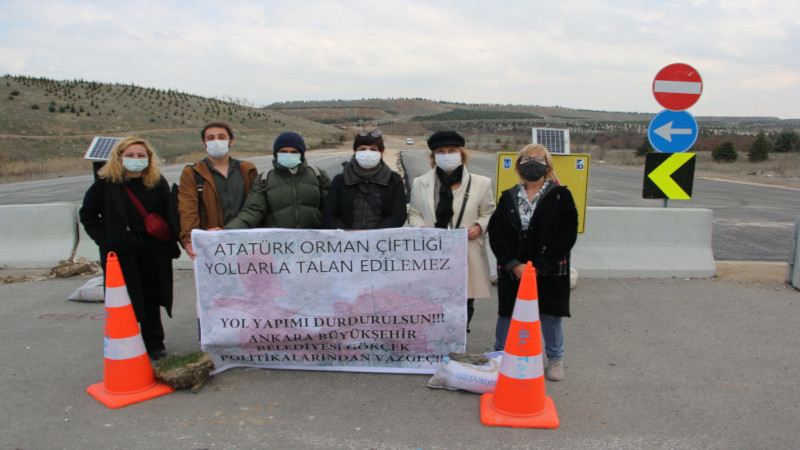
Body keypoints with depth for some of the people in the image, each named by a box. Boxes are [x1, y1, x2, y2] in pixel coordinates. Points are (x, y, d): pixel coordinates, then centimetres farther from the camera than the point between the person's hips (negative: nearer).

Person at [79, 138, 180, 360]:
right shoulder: (106, 182, -1)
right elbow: (87, 214, 7)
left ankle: (154, 344, 25)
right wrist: (104, 238, -2)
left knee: (151, 299, 11)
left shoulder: (157, 182, 4)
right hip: (121, 254, -1)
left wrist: (171, 244, -3)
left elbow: (169, 216, 6)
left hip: (153, 253, 2)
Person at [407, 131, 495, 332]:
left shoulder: (481, 183, 6)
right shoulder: (421, 183, 9)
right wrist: (423, 229, -5)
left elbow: (489, 214, 14)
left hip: (467, 259, 0)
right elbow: (414, 214, 16)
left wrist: (479, 227, -6)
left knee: (464, 307, 7)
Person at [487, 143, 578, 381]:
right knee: (507, 314, 11)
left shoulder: (560, 196, -3)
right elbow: (496, 234, 0)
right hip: (511, 271, 2)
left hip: (549, 272, -2)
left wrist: (539, 267, -15)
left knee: (550, 315, 9)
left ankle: (555, 359, 30)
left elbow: (566, 236, -9)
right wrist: (514, 264, -13)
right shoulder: (508, 197, 6)